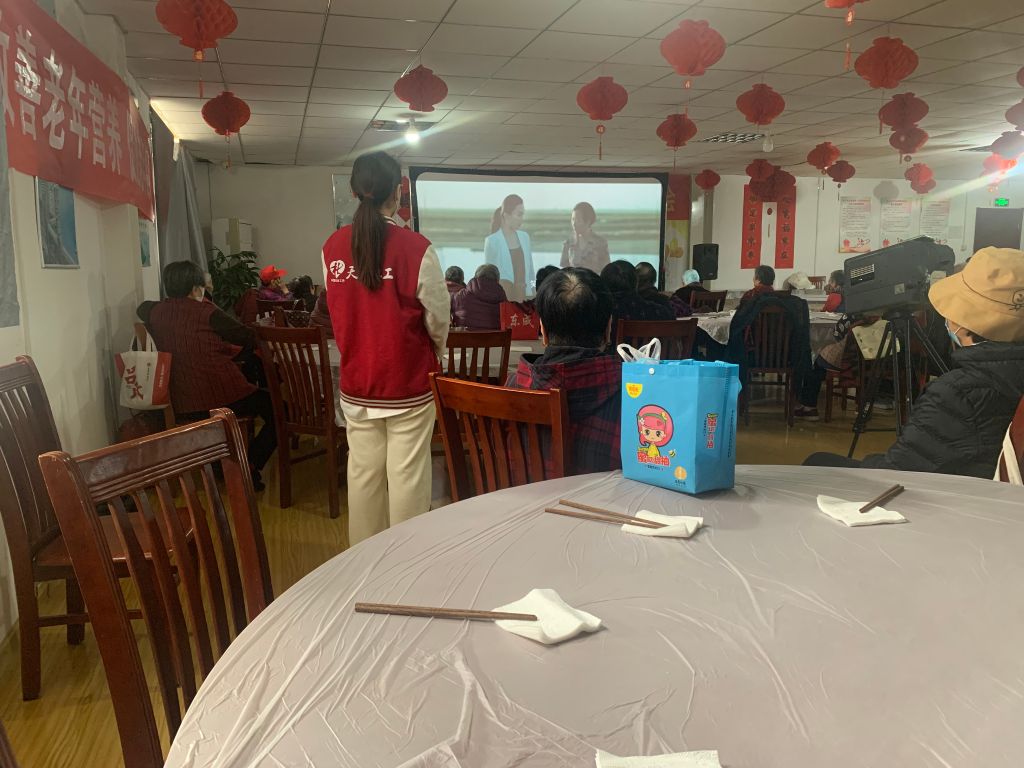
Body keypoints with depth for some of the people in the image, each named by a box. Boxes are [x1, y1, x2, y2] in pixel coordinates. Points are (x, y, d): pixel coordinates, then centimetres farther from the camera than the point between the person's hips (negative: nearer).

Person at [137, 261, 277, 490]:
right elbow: (249, 338, -6)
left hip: (182, 407, 7)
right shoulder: (205, 312, -10)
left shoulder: (156, 312, 6)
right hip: (224, 397, -7)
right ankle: (251, 467, 0)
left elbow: (143, 308, 31)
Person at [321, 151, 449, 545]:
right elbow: (438, 320, -8)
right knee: (407, 477, 6)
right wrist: (434, 354, 13)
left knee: (363, 473, 14)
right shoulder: (415, 248, -16)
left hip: (355, 385, 4)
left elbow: (338, 312, 5)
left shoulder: (332, 247, -3)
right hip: (408, 383, -4)